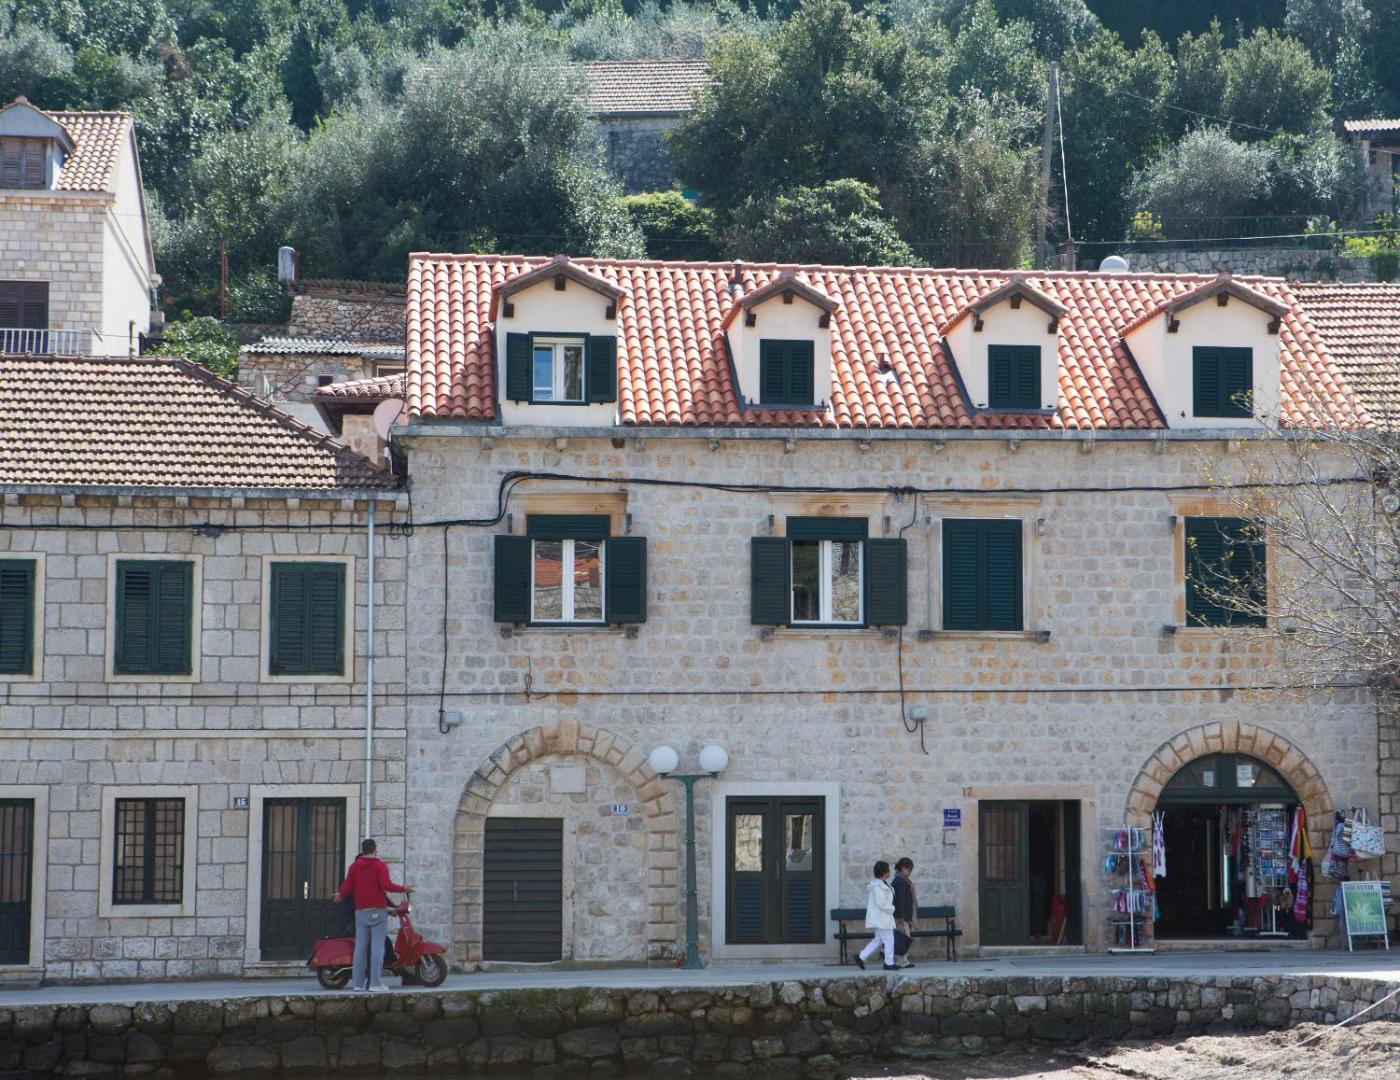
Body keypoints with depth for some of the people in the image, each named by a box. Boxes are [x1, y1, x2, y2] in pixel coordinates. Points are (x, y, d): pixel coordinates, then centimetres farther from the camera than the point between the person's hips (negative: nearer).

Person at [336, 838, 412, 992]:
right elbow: (386, 885, -17)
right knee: (377, 947, -5)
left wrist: (340, 896, 22)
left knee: (360, 947, 6)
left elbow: (347, 887, 2)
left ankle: (357, 982, 5)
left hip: (361, 911, 4)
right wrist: (403, 889, -5)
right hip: (378, 911, -4)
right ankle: (376, 982, -10)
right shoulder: (379, 865, -4)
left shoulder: (354, 866, 8)